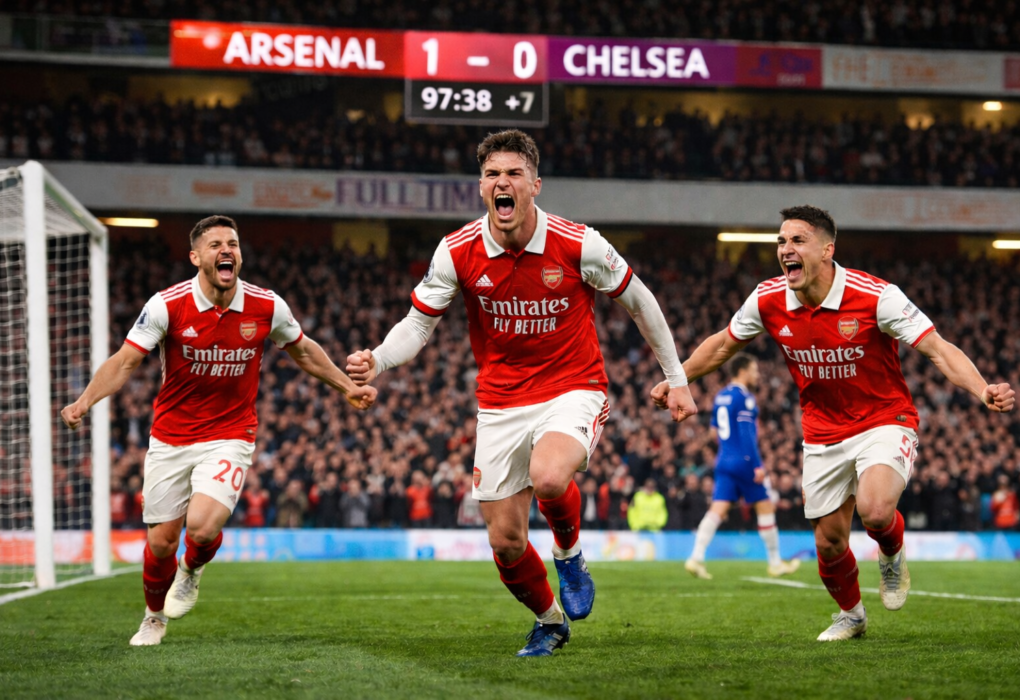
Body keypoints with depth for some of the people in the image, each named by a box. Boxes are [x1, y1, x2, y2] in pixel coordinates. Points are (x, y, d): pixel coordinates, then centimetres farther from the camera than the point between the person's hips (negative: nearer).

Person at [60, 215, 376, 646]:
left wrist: (346, 387, 17)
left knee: (202, 526, -23)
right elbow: (124, 362, -13)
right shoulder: (167, 305, -13)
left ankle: (192, 570, 15)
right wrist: (84, 401, -28)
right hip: (170, 438, 0)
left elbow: (303, 351, 13)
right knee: (160, 542, 3)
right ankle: (154, 617, 35)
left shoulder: (267, 307, -7)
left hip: (229, 437, 0)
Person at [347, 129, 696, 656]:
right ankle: (549, 621, 32)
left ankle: (569, 553, 0)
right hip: (500, 403, 3)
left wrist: (676, 379, 6)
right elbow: (419, 322, 0)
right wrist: (378, 361, -21)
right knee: (505, 543, 1)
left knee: (548, 478, -35)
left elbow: (638, 302, 2)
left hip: (573, 390, -3)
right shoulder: (457, 252, -9)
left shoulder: (578, 244, -13)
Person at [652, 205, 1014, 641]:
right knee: (829, 542, 4)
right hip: (823, 434, 4)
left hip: (884, 422, -4)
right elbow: (723, 344, 11)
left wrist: (982, 390, -39)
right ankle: (851, 614, 36)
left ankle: (893, 556, 8)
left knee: (875, 510, -29)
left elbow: (938, 349, -24)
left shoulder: (875, 297, -22)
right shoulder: (767, 302, -9)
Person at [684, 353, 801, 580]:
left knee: (717, 510, -1)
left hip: (724, 461, 7)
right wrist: (758, 466, -18)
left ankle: (696, 558, -16)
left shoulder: (720, 397, 14)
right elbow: (747, 434, -18)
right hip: (744, 461, -7)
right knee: (765, 507, 6)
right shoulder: (744, 397, -12)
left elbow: (714, 431, 21)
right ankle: (775, 563, 14)